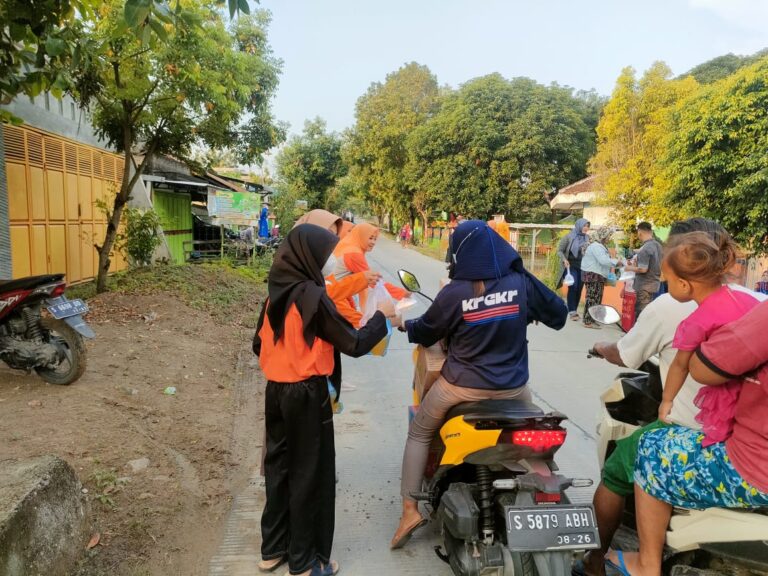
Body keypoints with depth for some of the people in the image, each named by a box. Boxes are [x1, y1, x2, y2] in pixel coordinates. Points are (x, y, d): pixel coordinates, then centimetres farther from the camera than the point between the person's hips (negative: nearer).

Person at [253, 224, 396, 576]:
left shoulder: (276, 294, 4)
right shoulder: (314, 296, -19)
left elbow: (259, 345, 11)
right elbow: (355, 344, -16)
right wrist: (382, 317, -3)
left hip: (275, 390, 8)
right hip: (307, 394, -7)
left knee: (279, 467, 17)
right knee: (310, 474, 6)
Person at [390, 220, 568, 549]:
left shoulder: (454, 292, -14)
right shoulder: (522, 283, -8)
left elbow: (426, 333, 0)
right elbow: (558, 314, 6)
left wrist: (405, 326, 22)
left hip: (462, 386, -2)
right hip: (513, 386, 3)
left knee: (419, 433, 21)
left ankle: (410, 508, 18)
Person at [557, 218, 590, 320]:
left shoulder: (586, 238, 6)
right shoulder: (569, 237, -5)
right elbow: (559, 250, -3)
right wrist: (564, 260, -19)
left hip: (582, 266, 4)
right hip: (571, 266, -4)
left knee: (579, 288, 4)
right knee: (573, 287, -14)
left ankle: (574, 310, 16)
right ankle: (572, 311, -9)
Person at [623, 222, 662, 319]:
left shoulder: (645, 249, -21)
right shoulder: (658, 245, 7)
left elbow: (643, 269, -24)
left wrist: (630, 268, -8)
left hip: (645, 286, -9)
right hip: (654, 283, 9)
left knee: (641, 312, -1)